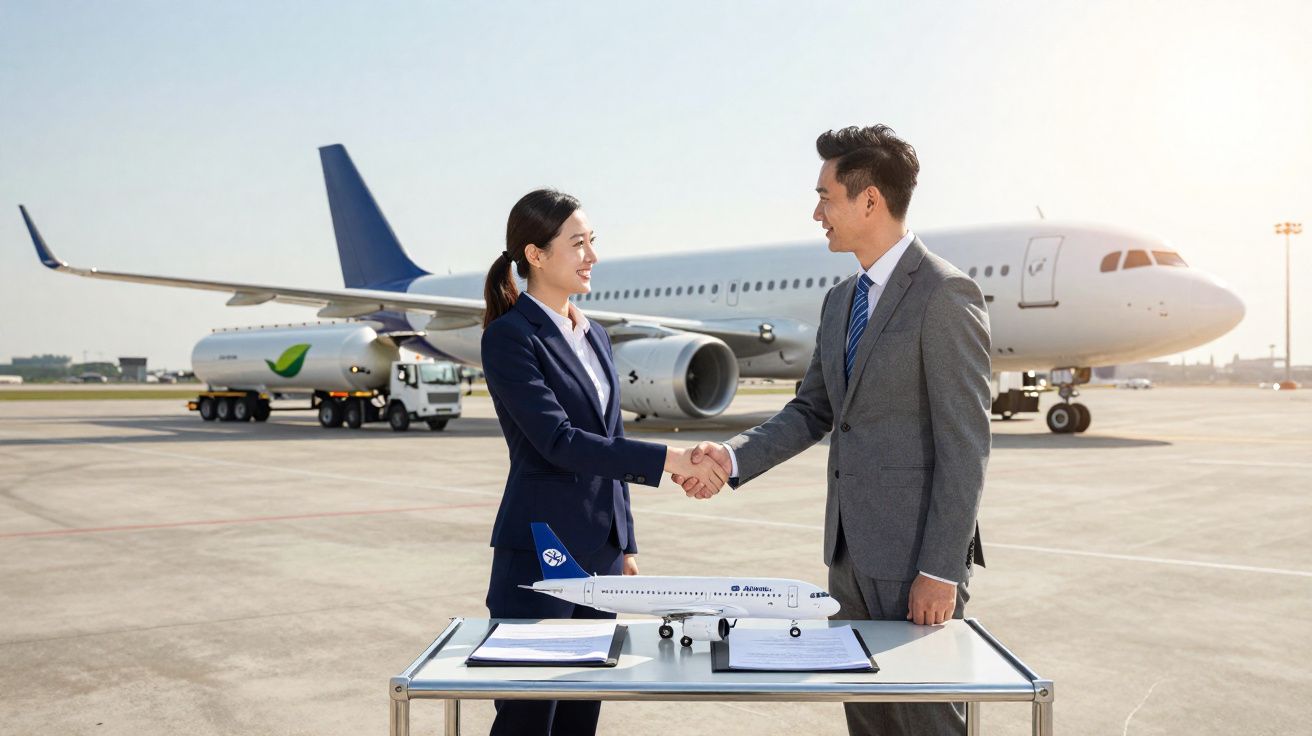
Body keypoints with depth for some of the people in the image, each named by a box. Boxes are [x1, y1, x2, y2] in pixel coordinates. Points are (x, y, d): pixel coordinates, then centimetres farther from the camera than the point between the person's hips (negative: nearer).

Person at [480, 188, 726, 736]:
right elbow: (557, 441, -21)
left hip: (600, 550, 7)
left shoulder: (593, 335, 12)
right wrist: (669, 460, -24)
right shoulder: (509, 336, -11)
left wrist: (625, 544, 16)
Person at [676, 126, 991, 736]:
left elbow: (965, 443, -16)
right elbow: (812, 410, 15)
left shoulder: (945, 293, -13)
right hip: (850, 552, 8)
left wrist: (941, 570, -18)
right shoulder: (840, 301, 13)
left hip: (915, 553, -8)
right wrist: (733, 457, -1)